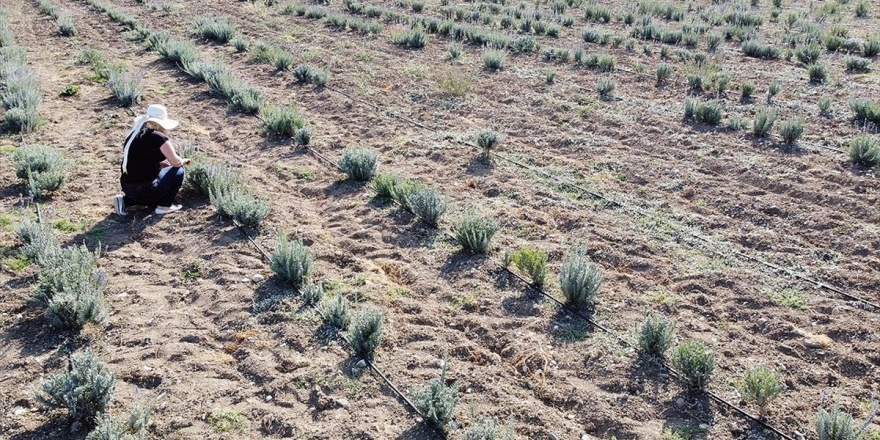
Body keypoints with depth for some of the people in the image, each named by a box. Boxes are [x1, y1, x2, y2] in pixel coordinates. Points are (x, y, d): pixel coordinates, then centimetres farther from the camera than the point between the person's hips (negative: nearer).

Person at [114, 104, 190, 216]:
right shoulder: (158, 137, -11)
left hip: (127, 188, 8)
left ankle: (125, 200, 17)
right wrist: (184, 161, 13)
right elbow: (176, 163, -8)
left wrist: (160, 163, 20)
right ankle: (164, 206, 9)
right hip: (145, 189, -8)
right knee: (178, 171, 9)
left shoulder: (134, 134, 12)